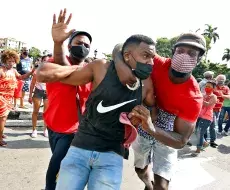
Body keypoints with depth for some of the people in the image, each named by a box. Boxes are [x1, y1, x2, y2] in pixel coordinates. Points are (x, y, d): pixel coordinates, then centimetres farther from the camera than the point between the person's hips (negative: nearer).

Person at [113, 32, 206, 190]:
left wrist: (152, 128, -49)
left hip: (167, 136, -3)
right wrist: (120, 64, -45)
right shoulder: (158, 65, -26)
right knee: (140, 169, 25)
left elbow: (181, 141, -31)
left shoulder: (194, 97, -31)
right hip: (142, 129, 3)